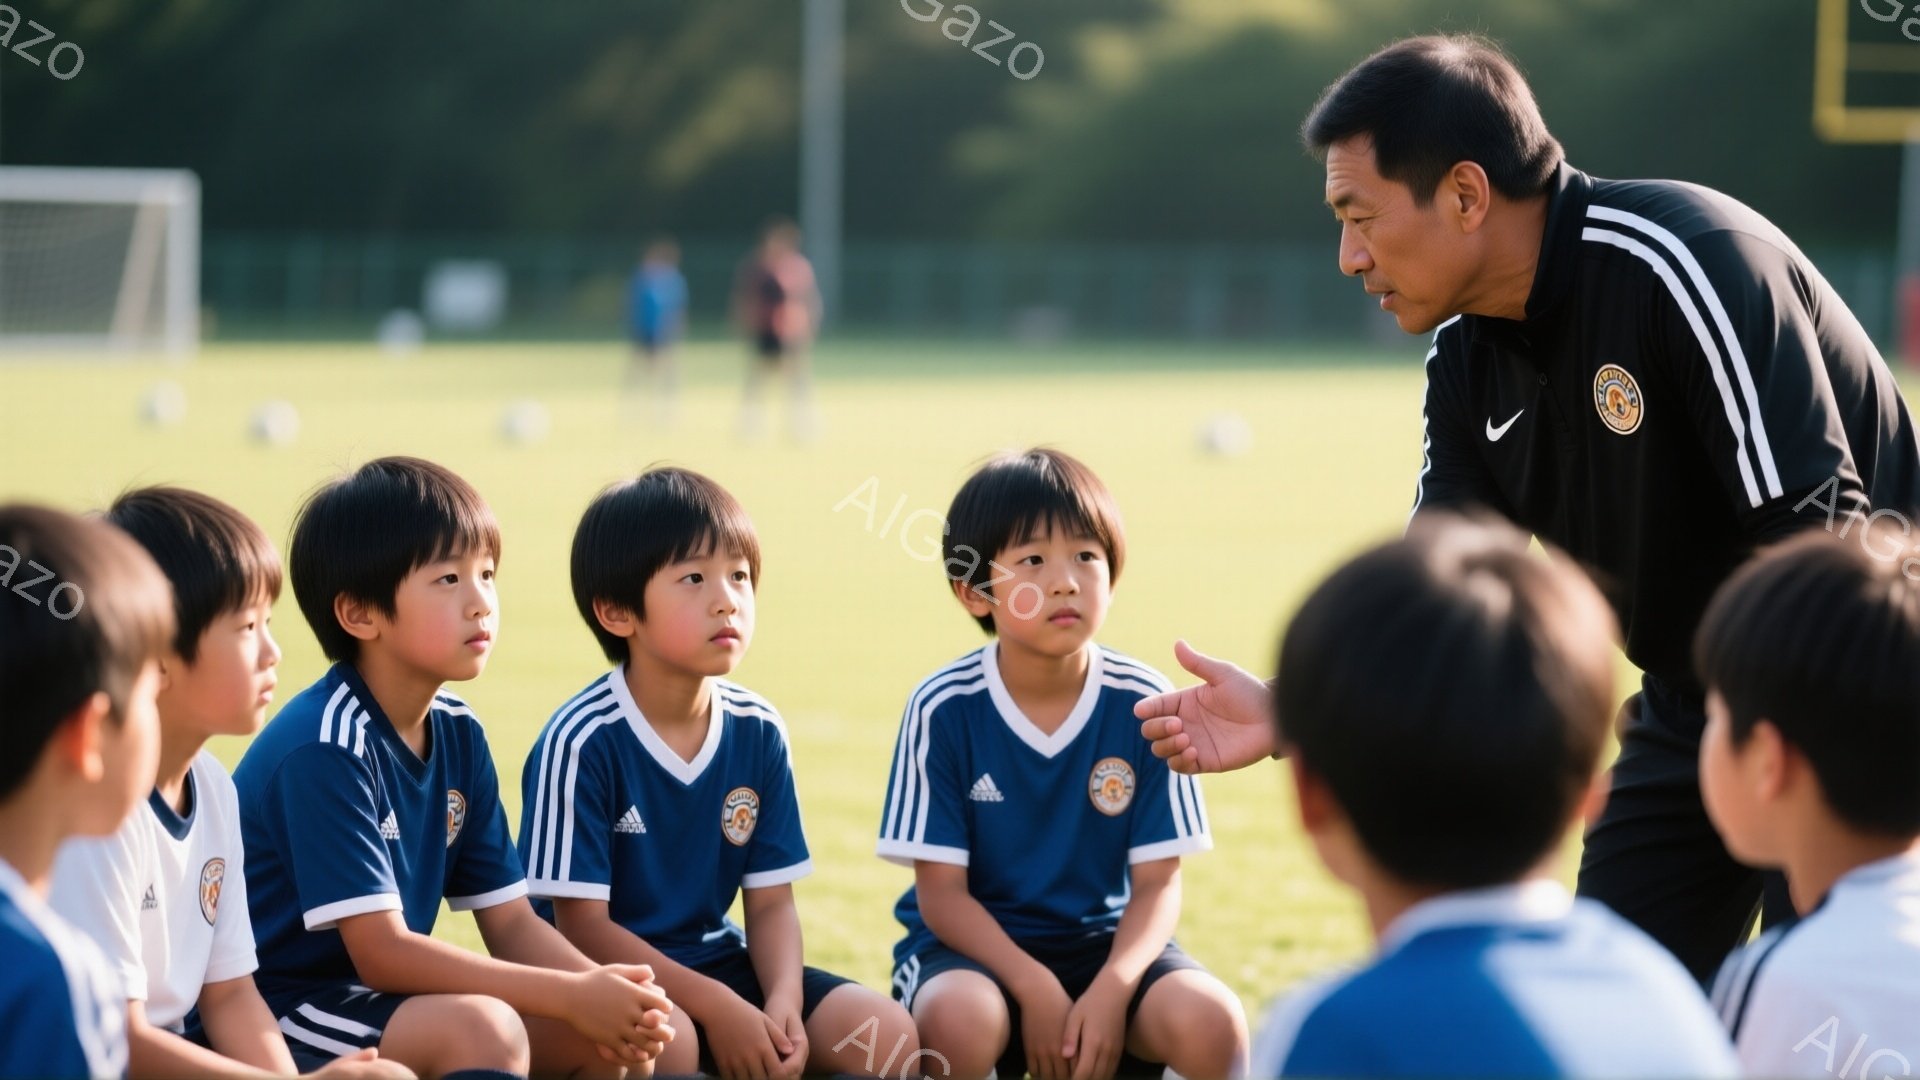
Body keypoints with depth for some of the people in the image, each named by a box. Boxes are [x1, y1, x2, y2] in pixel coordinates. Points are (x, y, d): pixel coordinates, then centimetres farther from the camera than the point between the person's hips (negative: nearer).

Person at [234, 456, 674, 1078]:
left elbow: (511, 923, 4)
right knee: (481, 1028, -30)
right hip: (279, 1010, -8)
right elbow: (382, 952, -24)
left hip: (379, 997, 8)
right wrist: (576, 997, -25)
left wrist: (605, 991, -17)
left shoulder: (457, 735, 4)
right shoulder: (326, 746, -20)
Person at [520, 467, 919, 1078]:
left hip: (714, 960, 6)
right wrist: (718, 1007, -24)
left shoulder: (757, 732, 1)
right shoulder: (580, 741, -17)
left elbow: (770, 903, 3)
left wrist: (783, 1002, -18)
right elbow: (582, 926, -17)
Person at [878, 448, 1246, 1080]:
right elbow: (941, 893, -9)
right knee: (959, 1019, -36)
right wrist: (1035, 987, -23)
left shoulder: (1141, 703, -7)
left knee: (1211, 1022, -27)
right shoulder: (945, 708, -11)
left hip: (1101, 940, 2)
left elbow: (1157, 884, -5)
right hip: (973, 943, -2)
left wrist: (1112, 989, -24)